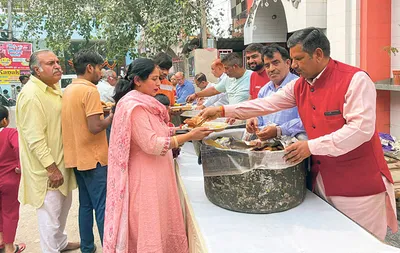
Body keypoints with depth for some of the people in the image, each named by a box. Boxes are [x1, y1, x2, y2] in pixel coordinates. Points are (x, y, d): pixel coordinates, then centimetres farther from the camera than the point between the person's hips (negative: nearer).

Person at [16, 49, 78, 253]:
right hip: (46, 167, -10)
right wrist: (51, 168, -24)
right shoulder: (31, 95, -21)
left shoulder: (54, 88, 8)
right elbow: (35, 138, -25)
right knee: (50, 213, 1)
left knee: (63, 204, 24)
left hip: (61, 160, 10)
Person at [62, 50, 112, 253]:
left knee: (85, 204, 16)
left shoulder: (68, 90, 10)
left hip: (76, 157, 9)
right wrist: (112, 116, -7)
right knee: (102, 206, -1)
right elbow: (95, 127, -22)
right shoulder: (90, 90, -16)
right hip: (93, 157, -9)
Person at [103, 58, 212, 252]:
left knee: (158, 225, 16)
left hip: (155, 175, 9)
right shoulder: (135, 107, -19)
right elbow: (152, 145, -23)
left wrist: (182, 131, 6)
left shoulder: (144, 104, 11)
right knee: (149, 229, 3)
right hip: (145, 178, -9)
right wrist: (189, 136, -21)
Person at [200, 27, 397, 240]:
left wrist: (311, 146, -25)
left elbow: (361, 128, -24)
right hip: (322, 180, 7)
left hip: (359, 183, -6)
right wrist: (222, 110, 2)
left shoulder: (355, 80, -17)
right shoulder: (299, 86, 5)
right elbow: (266, 104, 7)